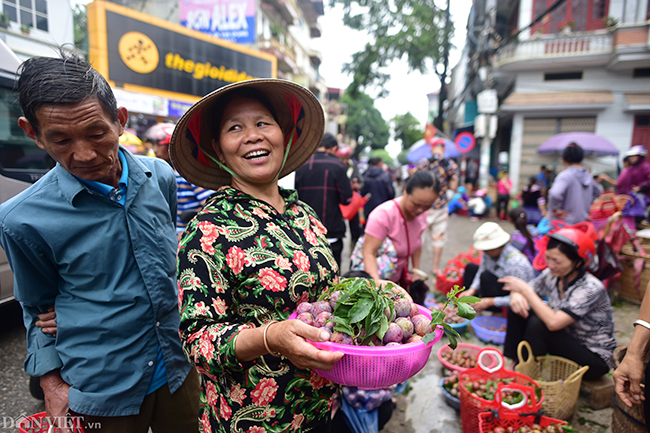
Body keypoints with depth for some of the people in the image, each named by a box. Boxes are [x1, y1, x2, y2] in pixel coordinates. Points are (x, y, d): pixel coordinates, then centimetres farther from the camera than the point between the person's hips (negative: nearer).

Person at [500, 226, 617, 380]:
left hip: (596, 359, -7)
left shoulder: (591, 288, -27)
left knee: (538, 325, -28)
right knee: (517, 308, -7)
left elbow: (553, 323, -38)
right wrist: (516, 295, -25)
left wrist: (526, 290, -30)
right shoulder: (551, 275, -8)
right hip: (566, 342, 7)